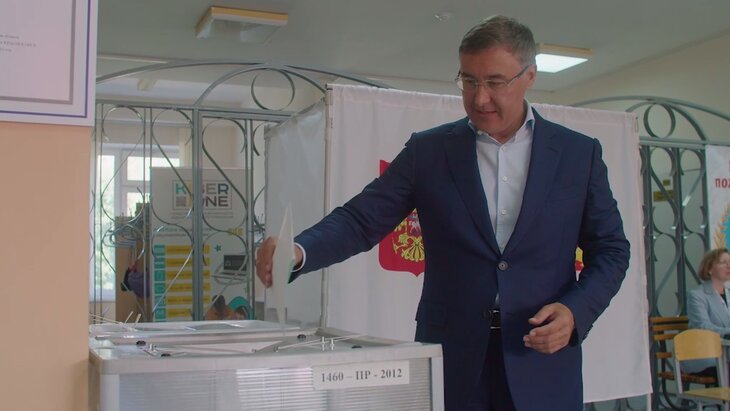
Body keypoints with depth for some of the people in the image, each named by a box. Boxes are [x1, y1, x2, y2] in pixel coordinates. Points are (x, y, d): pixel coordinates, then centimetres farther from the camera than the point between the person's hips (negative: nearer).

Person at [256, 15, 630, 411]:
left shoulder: (579, 153, 2)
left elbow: (610, 250, 6)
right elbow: (361, 219, -3)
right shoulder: (428, 150, 2)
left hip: (543, 366, 1)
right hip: (450, 361, 0)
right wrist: (298, 251, -22)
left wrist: (576, 311, -12)